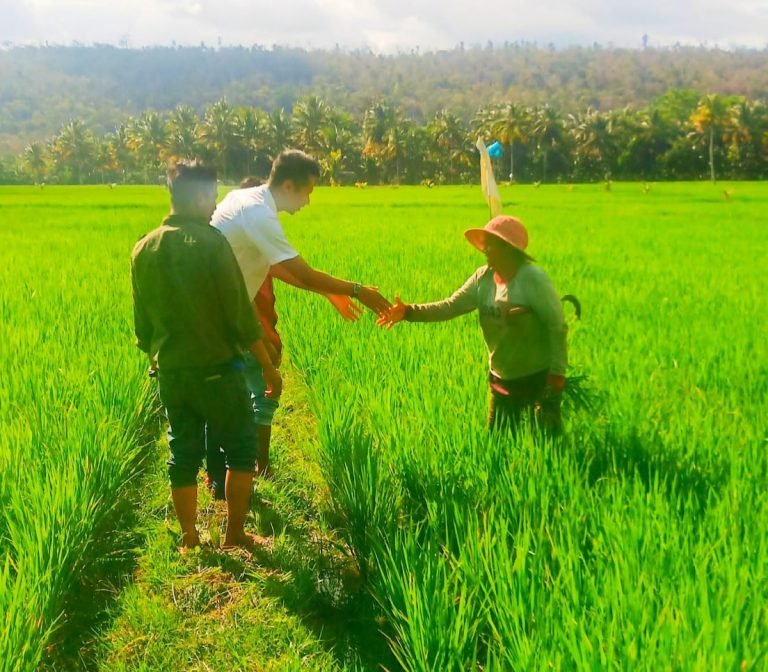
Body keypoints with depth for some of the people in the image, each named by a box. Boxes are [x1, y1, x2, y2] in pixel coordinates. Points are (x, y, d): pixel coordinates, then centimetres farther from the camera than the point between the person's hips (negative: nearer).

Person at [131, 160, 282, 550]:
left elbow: (142, 321, 11)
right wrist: (269, 367, -6)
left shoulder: (144, 250, 4)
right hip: (216, 368, -5)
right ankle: (234, 535, 13)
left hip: (170, 372, 5)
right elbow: (240, 313, -13)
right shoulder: (211, 242, -14)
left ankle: (189, 540, 22)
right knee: (241, 449, 11)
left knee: (183, 455, 14)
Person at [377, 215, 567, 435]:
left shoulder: (533, 279, -19)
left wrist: (556, 374, -20)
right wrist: (409, 311, -21)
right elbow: (451, 306, -7)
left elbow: (557, 326, -18)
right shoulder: (483, 278, -2)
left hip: (538, 377, -6)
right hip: (502, 378, 6)